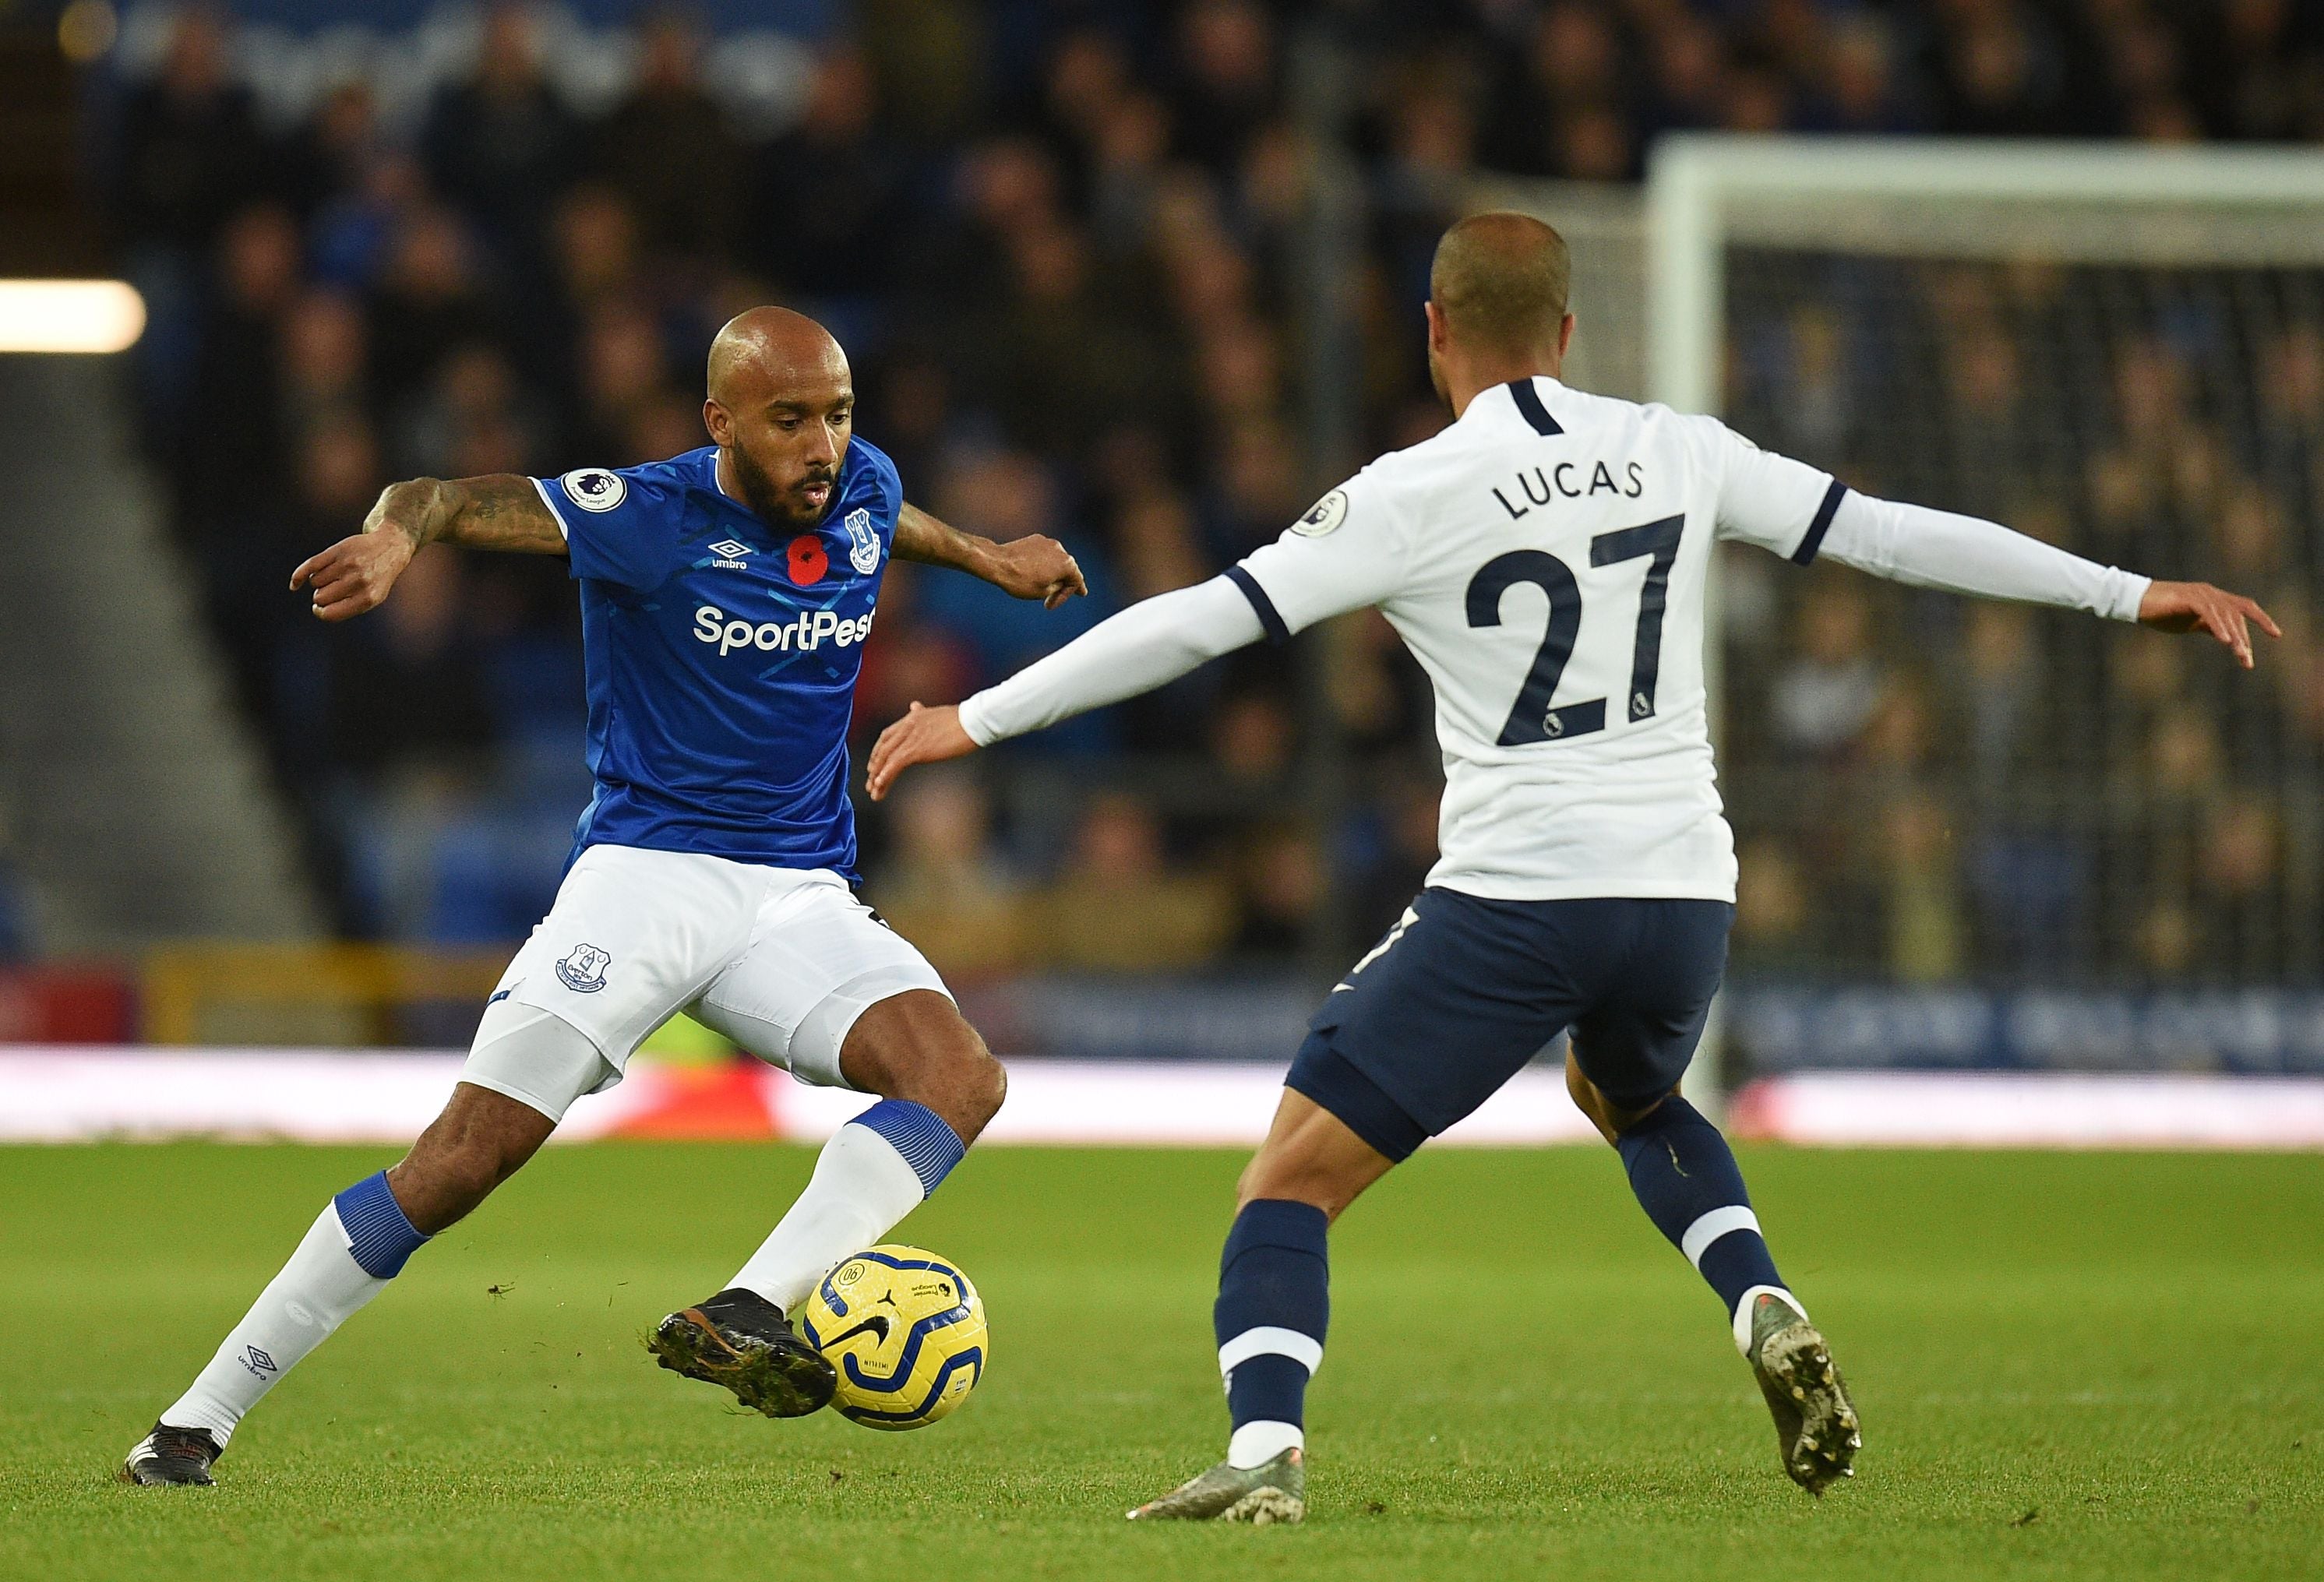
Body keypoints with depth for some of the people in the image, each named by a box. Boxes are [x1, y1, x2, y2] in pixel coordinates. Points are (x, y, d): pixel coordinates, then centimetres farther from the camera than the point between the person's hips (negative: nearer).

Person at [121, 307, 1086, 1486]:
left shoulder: (862, 492, 6)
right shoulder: (647, 517, -11)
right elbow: (445, 500, -19)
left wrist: (984, 557, 41)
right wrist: (392, 538, -40)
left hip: (802, 898, 5)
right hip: (645, 869, -5)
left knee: (960, 1077, -23)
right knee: (470, 1151, -15)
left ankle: (748, 1316, -39)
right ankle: (196, 1421, -7)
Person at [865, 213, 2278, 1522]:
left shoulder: (1412, 500, -5)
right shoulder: (1678, 455, 5)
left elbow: (1200, 622, -7)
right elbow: (1890, 534, 10)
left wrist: (979, 721, -1)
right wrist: (2129, 594, 19)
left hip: (1508, 902, -5)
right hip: (1683, 893, 5)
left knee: (1292, 1180, 2)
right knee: (1631, 1097, 37)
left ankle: (1265, 1450, -21)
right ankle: (1765, 1309, 12)